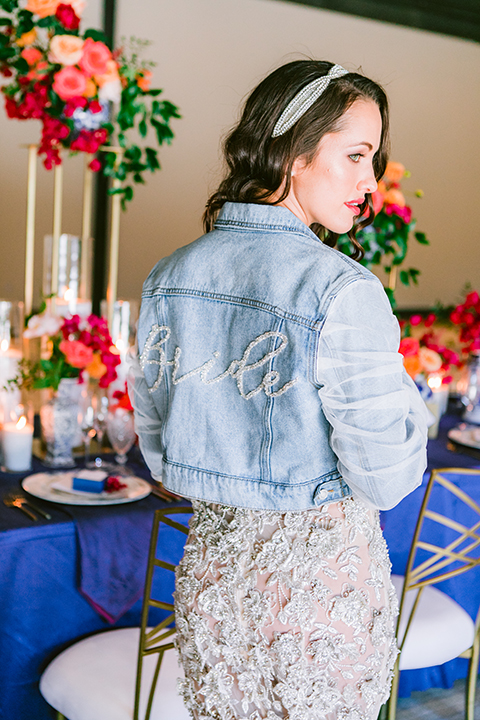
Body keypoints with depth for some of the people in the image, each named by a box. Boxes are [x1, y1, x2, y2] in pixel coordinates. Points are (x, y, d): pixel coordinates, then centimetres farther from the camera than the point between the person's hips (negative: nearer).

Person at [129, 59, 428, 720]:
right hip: (321, 569, -5)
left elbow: (155, 443, 6)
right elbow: (385, 478, -19)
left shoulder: (168, 277, -2)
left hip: (209, 557, 5)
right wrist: (406, 400, -1)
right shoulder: (343, 291, -22)